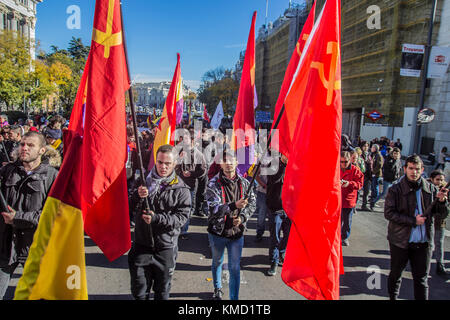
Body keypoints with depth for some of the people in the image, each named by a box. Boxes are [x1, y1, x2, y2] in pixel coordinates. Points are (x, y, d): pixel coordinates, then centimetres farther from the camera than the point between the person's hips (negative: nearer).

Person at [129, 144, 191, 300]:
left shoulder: (181, 189, -6)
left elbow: (182, 217, -11)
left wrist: (157, 218, -23)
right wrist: (137, 196, -20)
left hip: (165, 248, -1)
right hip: (141, 245, 2)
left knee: (162, 291, 17)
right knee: (139, 291, 11)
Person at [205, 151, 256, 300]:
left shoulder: (244, 183, -3)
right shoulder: (213, 184, -14)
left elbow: (252, 203, 5)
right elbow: (213, 208, -24)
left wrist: (242, 217, -13)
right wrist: (234, 205, -38)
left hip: (237, 232, 1)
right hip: (217, 232, 0)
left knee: (235, 268, 5)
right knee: (217, 263, 23)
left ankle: (234, 297, 21)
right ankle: (218, 289, 48)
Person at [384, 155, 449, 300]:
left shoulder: (430, 189, 3)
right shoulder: (395, 189, -7)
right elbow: (389, 213, -13)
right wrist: (413, 221, -18)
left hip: (423, 243, 2)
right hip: (400, 240, -2)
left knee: (421, 279, 9)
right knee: (395, 274, 15)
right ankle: (393, 297, 35)